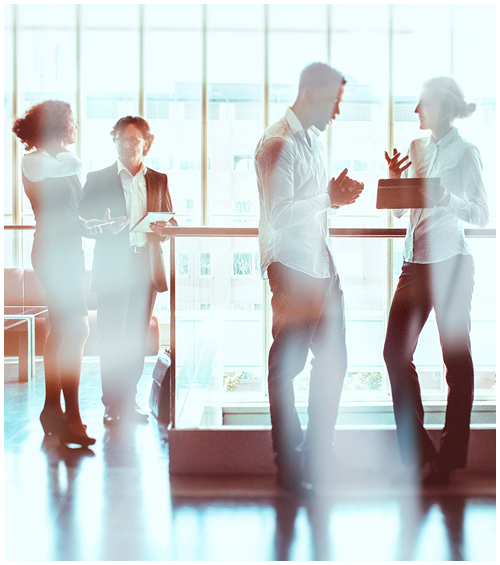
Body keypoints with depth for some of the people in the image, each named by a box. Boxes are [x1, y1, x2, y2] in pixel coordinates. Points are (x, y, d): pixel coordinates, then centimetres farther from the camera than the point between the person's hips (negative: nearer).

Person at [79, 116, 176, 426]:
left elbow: (170, 219, 15)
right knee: (111, 338, -3)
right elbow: (83, 221, 3)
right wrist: (106, 228, -17)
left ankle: (129, 401, 15)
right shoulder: (98, 179, 6)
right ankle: (112, 403, 5)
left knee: (137, 338, 6)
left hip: (146, 266, 2)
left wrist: (163, 229, -9)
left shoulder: (159, 180, 13)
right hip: (113, 267, -2)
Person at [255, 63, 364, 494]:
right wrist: (329, 197, -15)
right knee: (287, 365, 0)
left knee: (333, 360, 13)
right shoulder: (279, 144, -13)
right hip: (292, 267, -10)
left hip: (322, 264, 10)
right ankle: (289, 465, 12)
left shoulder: (312, 139, 17)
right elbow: (279, 216, -21)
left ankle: (318, 456, 27)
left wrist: (337, 196, 5)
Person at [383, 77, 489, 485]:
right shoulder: (417, 149, 14)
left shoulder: (465, 152, -4)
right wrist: (395, 179, -1)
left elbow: (481, 215, -9)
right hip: (415, 262, 7)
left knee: (456, 359, 2)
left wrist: (445, 197, -23)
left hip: (450, 262, -7)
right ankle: (418, 451, 15)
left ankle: (450, 457, 11)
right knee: (396, 352, 3)